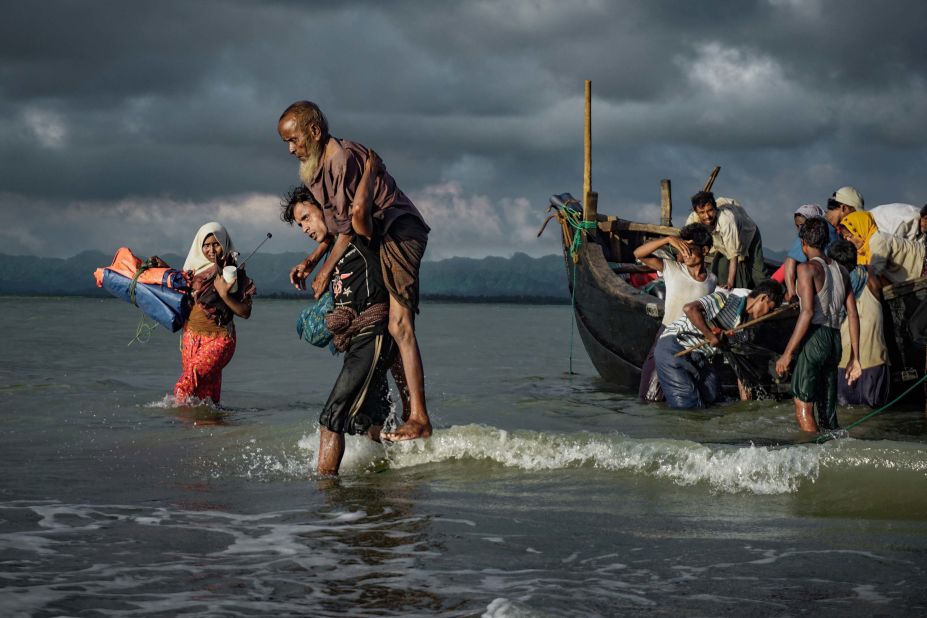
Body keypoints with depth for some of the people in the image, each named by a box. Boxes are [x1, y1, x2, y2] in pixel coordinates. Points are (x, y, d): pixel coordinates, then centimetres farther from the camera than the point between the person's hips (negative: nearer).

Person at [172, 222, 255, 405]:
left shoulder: (235, 273, -3)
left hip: (219, 338, -5)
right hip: (191, 336, 5)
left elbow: (245, 312, -6)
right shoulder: (194, 269, 10)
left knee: (187, 385, -19)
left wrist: (224, 295, -18)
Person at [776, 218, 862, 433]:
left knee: (803, 409, -9)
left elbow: (808, 312, -14)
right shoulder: (841, 271, 17)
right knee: (827, 412, 10)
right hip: (834, 339, 7)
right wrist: (854, 358, 16)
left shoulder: (807, 268, -4)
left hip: (814, 337, -7)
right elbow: (853, 315, 13)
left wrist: (788, 353, -13)